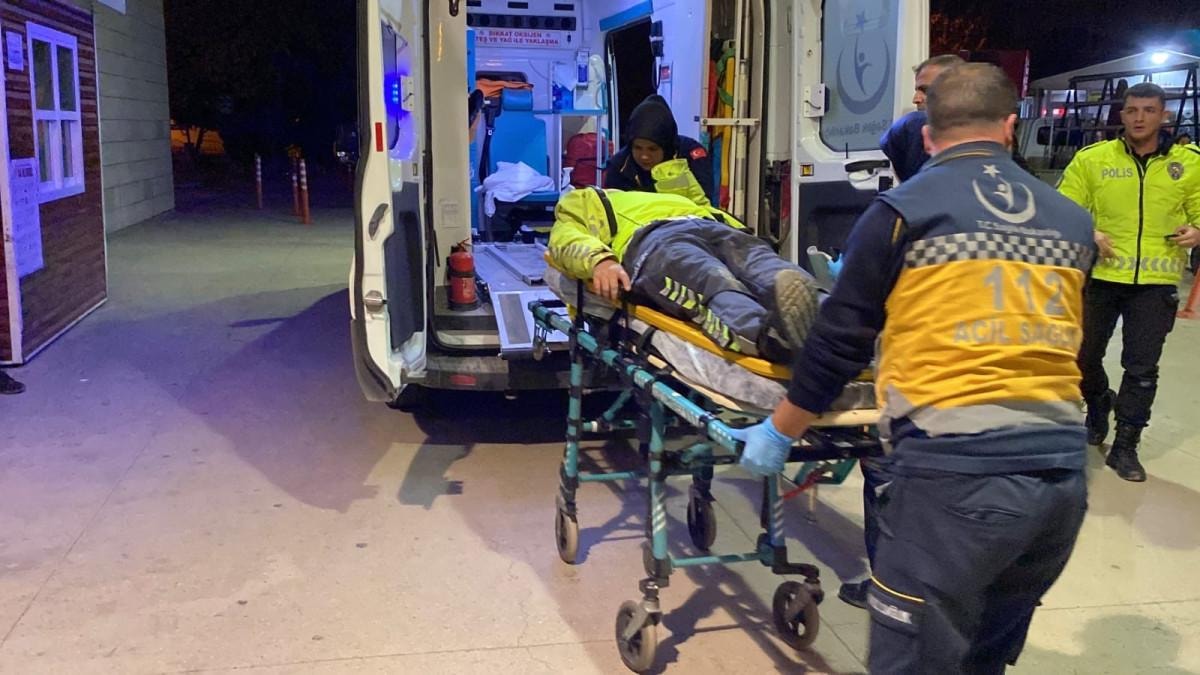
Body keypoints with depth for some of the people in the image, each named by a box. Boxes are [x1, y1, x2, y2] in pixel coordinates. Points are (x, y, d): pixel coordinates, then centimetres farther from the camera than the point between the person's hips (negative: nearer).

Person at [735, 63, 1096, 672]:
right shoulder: (1073, 220, 14)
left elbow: (840, 339, 3)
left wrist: (779, 431, 15)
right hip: (1063, 468, 6)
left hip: (953, 468, -5)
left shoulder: (903, 211, 0)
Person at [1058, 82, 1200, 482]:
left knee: (1142, 368, 3)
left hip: (1156, 282, 0)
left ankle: (1125, 445, 16)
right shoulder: (1092, 159, -2)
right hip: (1100, 276, 0)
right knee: (1084, 355, 10)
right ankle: (1098, 406, 41)